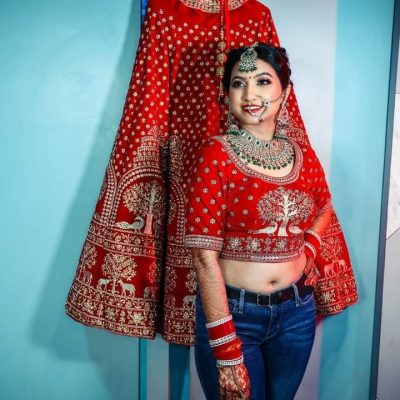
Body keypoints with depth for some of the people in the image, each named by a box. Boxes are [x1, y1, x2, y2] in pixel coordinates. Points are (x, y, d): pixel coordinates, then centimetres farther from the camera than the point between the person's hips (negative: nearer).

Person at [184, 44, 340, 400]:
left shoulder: (304, 156, 0)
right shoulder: (216, 155, -15)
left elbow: (324, 208, 22)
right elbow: (205, 255, -18)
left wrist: (309, 248, 2)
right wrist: (227, 352, -18)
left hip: (297, 310, 5)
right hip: (233, 311, -5)